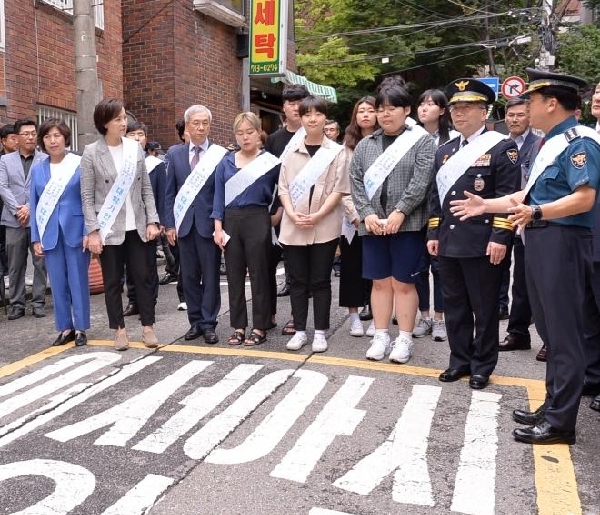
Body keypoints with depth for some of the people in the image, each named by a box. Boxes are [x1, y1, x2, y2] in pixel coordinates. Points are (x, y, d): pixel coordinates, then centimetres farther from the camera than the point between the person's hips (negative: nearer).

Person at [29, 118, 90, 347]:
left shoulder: (80, 164, -3)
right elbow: (35, 205, 10)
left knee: (78, 280, 3)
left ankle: (80, 328, 13)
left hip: (75, 230, -3)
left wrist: (88, 232, -11)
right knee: (58, 283, 7)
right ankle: (65, 327, 19)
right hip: (50, 233, 3)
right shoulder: (37, 169, 8)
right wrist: (36, 238, 4)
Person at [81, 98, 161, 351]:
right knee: (112, 281, 7)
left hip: (136, 226, 2)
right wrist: (93, 231, -11)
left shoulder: (135, 148, 4)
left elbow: (146, 188, 7)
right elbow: (87, 196, -5)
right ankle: (119, 330, 18)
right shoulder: (91, 153, -4)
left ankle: (148, 327, 15)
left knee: (143, 277, 5)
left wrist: (152, 221, -1)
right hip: (108, 228, -2)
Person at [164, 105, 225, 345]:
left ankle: (209, 323, 13)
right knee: (189, 276, 9)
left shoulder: (220, 154, -2)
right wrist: (169, 224, 1)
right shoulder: (175, 154, 8)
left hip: (209, 223, -3)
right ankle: (195, 321, 20)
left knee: (210, 276, 3)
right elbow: (169, 192, 7)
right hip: (184, 223, 3)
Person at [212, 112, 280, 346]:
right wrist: (218, 227, -2)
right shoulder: (226, 163, 8)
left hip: (257, 221, -3)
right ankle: (238, 326, 17)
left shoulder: (271, 162, -1)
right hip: (231, 221, 4)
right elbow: (219, 196, 5)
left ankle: (259, 328, 11)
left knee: (259, 275, 2)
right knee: (234, 276, 8)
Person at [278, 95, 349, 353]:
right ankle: (299, 330, 18)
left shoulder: (336, 152, 3)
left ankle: (320, 332, 13)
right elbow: (283, 187, 7)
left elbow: (339, 189, -3)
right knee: (297, 281, 8)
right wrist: (292, 214, -10)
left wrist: (318, 215, -15)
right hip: (293, 227, 3)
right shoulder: (291, 152, 10)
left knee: (320, 281, 3)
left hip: (324, 227, -2)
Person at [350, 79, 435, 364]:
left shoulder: (422, 141, 0)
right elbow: (356, 182, 5)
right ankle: (381, 337, 20)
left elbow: (421, 182, -11)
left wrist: (399, 213, -18)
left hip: (407, 225, -4)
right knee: (380, 282, 10)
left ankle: (404, 340, 15)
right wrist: (368, 214, -9)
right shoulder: (365, 145, 12)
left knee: (403, 284, 3)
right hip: (373, 225, 4)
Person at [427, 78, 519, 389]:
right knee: (454, 306, 12)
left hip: (482, 244, -6)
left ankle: (482, 366, 18)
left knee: (484, 308, 5)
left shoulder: (502, 147, -4)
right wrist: (434, 234, 12)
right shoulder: (445, 151, 16)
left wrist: (500, 237, -16)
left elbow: (508, 197, -10)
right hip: (448, 243, 6)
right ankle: (460, 360, 25)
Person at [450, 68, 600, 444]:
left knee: (564, 333, -2)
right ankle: (553, 406, 28)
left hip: (562, 243, -10)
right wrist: (487, 205, 17)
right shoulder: (550, 143, 18)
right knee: (551, 331, 16)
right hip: (540, 242, 10)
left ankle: (561, 423, 8)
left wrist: (537, 212, -35)